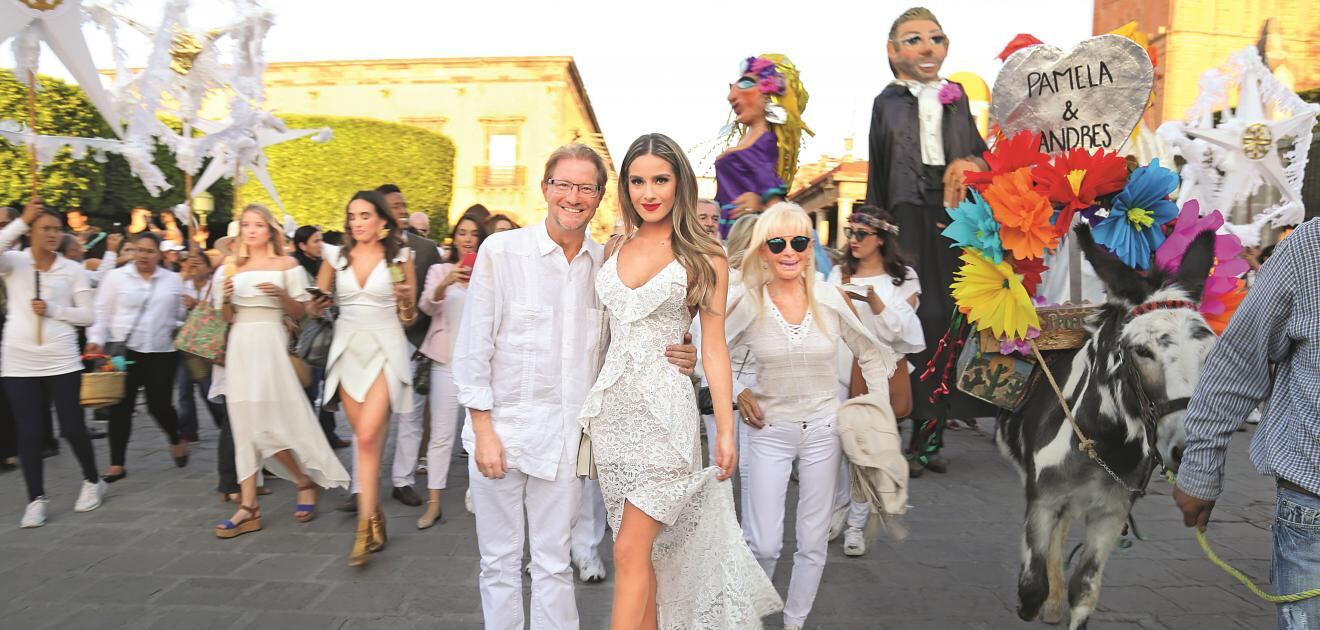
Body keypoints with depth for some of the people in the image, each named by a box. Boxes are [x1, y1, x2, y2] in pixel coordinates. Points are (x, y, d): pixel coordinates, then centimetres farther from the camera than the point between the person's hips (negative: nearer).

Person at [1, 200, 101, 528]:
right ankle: (36, 499, 15)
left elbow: (87, 316, 2)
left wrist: (52, 310, -12)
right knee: (29, 432, 3)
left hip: (62, 362, 0)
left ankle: (93, 481, 26)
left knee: (72, 428, 5)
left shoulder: (72, 269, 3)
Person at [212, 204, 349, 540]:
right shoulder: (231, 267, 12)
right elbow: (227, 319, 13)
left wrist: (281, 294, -16)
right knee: (246, 424, 3)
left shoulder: (286, 265, 2)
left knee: (270, 422, -10)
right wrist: (225, 300, -7)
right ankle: (248, 506, 5)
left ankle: (305, 482, 13)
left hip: (271, 345, -4)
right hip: (241, 347, 4)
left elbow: (299, 312, 2)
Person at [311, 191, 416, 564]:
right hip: (348, 349, 3)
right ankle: (375, 517, 22)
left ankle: (365, 528, -8)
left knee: (368, 437, -15)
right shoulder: (336, 257, 7)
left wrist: (405, 299, -16)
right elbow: (317, 307, 13)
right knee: (365, 439, 7)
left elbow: (408, 319, 5)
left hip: (384, 350, -3)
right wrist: (320, 303, -10)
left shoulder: (399, 258, 1)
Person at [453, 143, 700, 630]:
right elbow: (473, 348, -4)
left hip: (565, 437, 2)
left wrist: (679, 357, -9)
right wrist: (483, 429, -8)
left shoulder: (606, 262, 3)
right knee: (500, 562, 12)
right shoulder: (501, 251, -5)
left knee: (554, 565, 12)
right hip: (503, 429, -2)